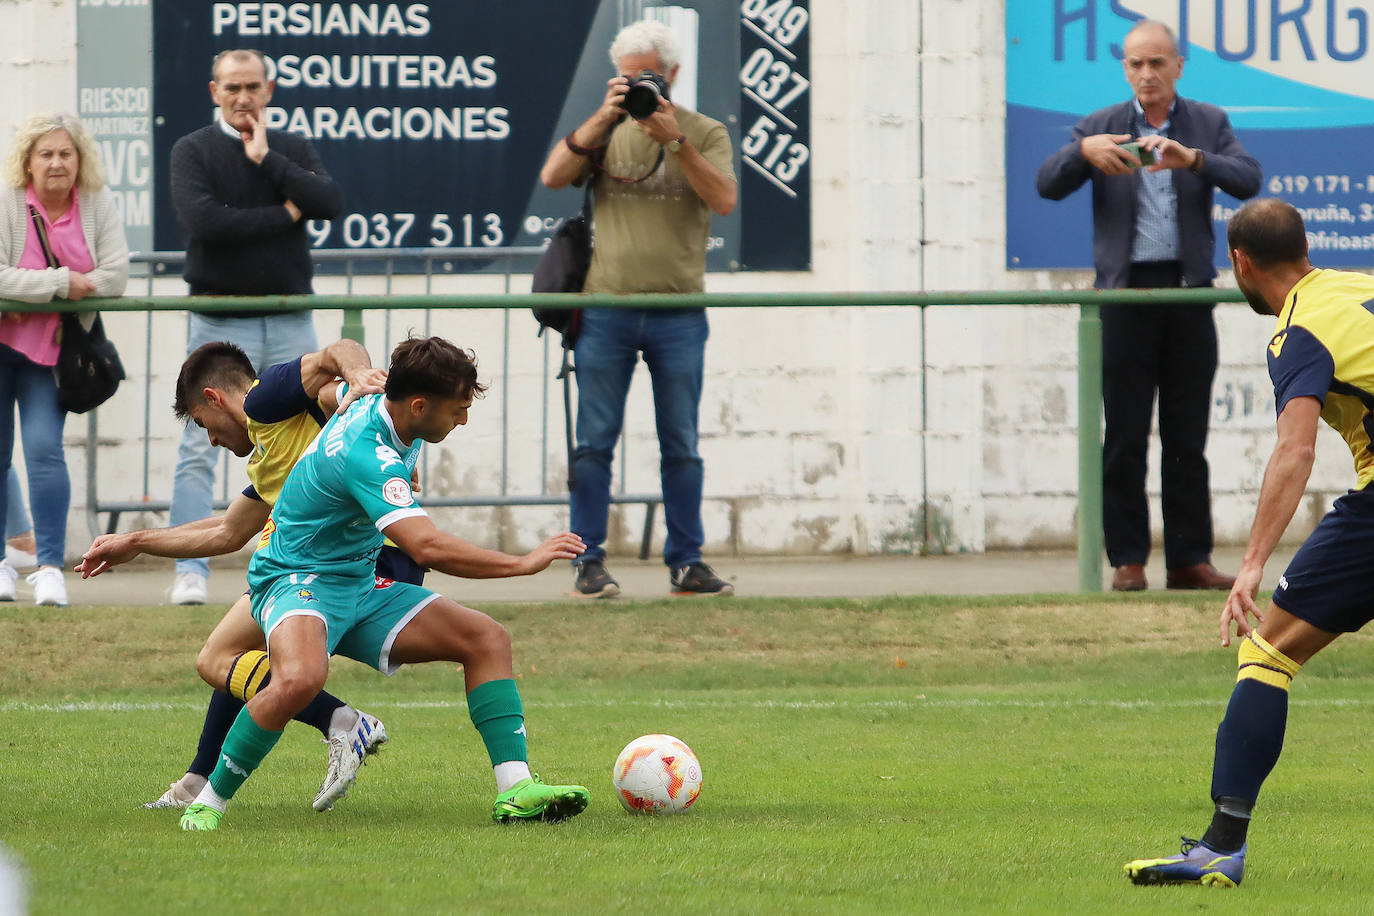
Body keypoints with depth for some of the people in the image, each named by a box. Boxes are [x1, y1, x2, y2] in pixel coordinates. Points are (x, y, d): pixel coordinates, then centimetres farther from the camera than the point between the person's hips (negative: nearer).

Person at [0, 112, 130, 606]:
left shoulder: (99, 204, -2)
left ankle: (50, 566, -8)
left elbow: (114, 277, -10)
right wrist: (60, 282, -22)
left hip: (50, 348, 1)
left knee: (44, 449, -11)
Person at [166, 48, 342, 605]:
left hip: (290, 323, 3)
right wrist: (284, 213, -10)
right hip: (221, 323, -3)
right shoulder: (193, 152, 0)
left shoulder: (293, 150, 11)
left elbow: (330, 203, -7)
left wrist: (267, 159, -11)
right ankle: (190, 571, -7)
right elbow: (204, 221, -17)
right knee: (199, 450, -8)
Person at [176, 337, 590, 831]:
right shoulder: (367, 453, -29)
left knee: (487, 638, -3)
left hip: (358, 589, 10)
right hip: (297, 581, -10)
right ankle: (207, 804, -23)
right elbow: (427, 548, -38)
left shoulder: (375, 403, 1)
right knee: (301, 677, -40)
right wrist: (523, 563, -30)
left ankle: (515, 790, -10)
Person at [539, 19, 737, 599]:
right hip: (606, 307, 0)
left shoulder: (705, 133, 5)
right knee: (595, 441, -1)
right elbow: (552, 177, -6)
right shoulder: (607, 131, 9)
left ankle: (686, 563, 10)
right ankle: (589, 563, 3)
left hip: (679, 315, 0)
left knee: (681, 446, 3)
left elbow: (724, 200, -10)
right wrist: (601, 120, -15)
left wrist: (675, 141, -19)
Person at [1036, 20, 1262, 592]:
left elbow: (1248, 181, -6)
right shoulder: (1101, 129, 9)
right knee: (1124, 438, -2)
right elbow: (1048, 185, -2)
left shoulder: (1208, 125, 9)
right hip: (1126, 292, 0)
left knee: (1187, 438, 2)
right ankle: (1127, 560, 0)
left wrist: (1193, 158, -23)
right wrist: (1083, 151, -22)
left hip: (1188, 294, 1)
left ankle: (1189, 559, 5)